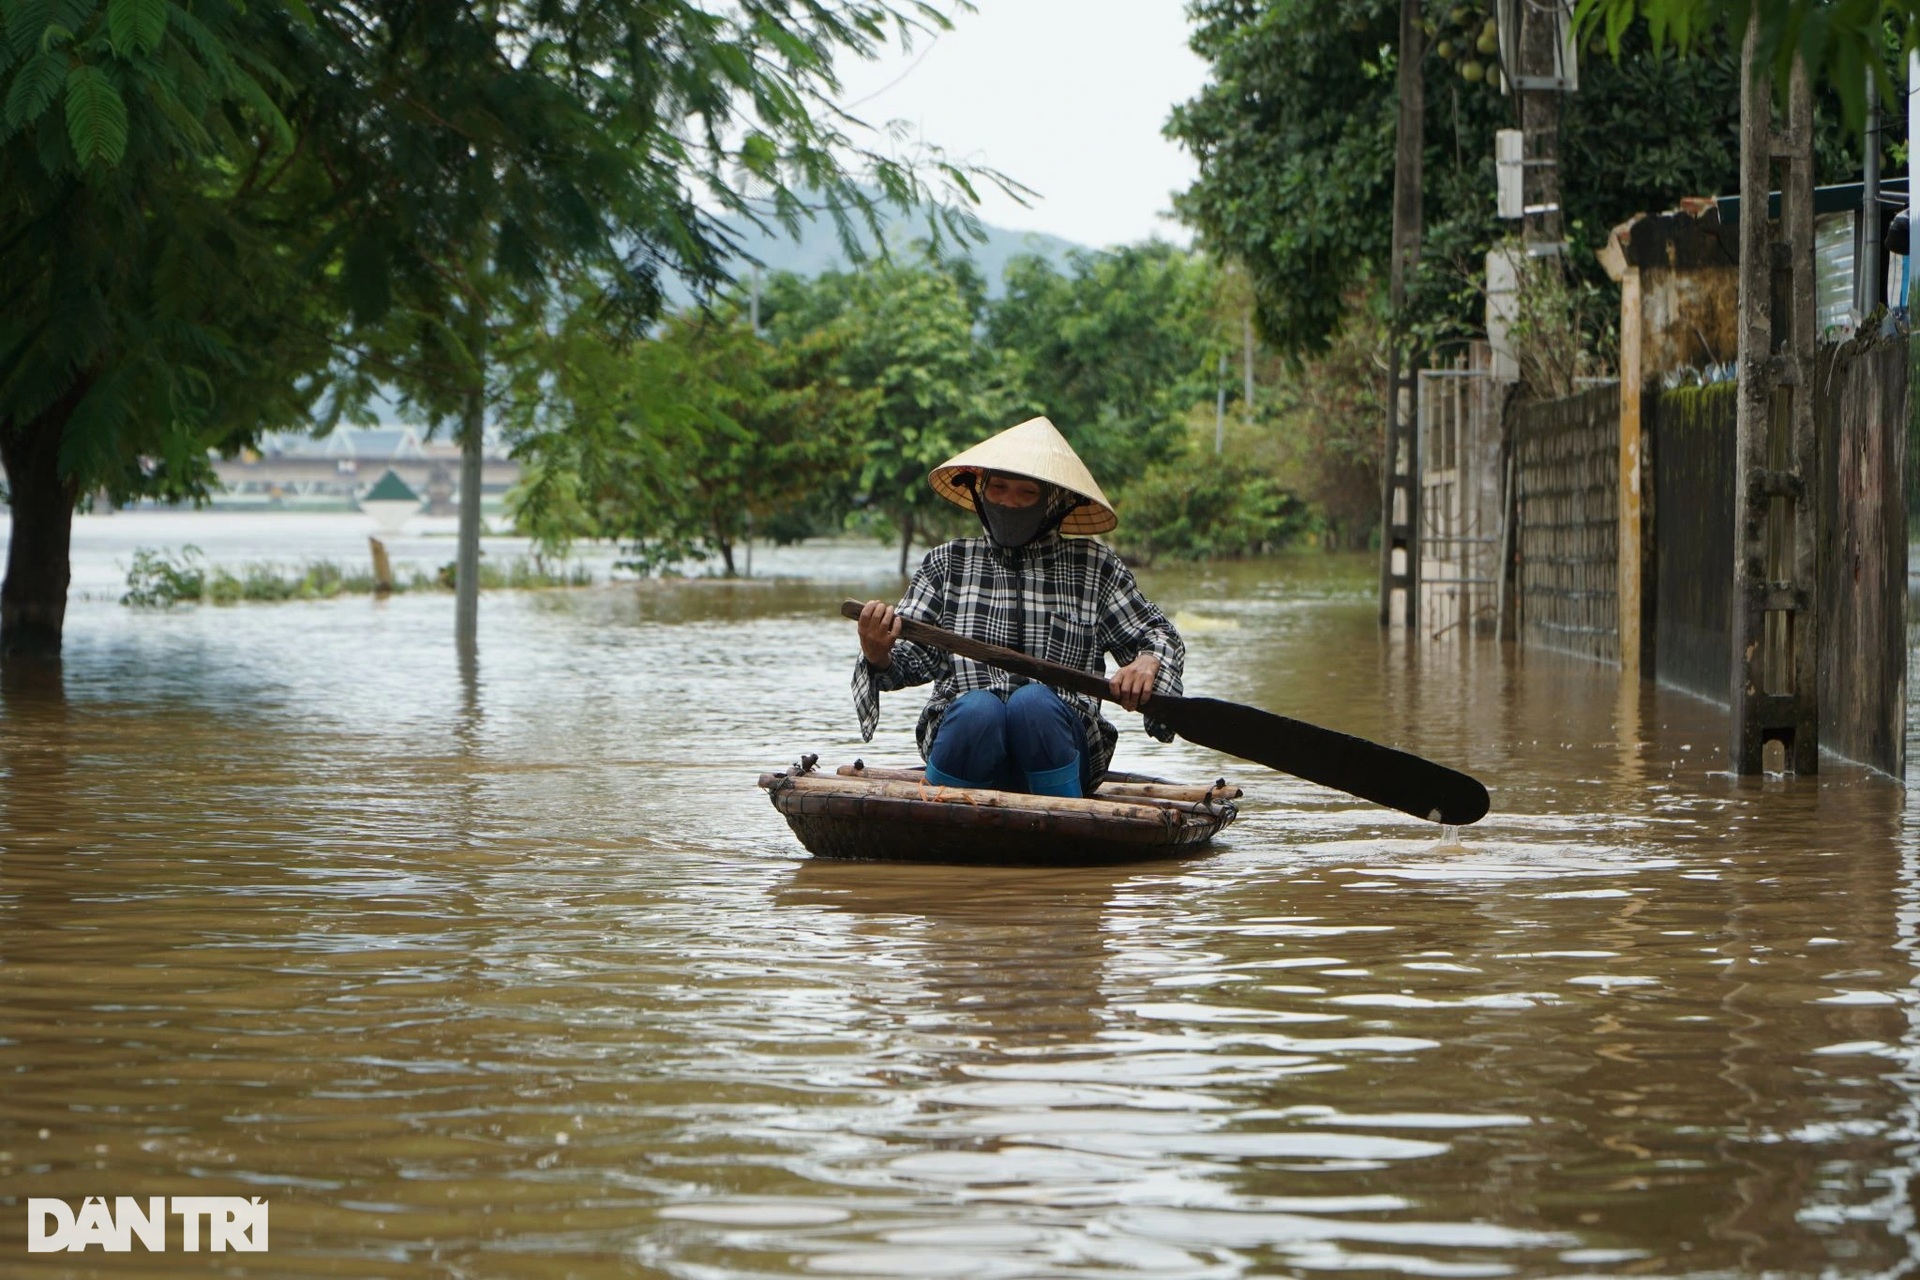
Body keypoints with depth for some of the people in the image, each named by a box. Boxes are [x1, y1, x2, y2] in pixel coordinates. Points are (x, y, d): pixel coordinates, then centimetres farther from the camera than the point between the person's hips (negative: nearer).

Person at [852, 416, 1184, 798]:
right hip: (962, 734, 0)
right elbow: (912, 655, 6)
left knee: (1034, 702, -33)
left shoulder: (1094, 567, 14)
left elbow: (1161, 636, 20)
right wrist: (878, 656, -18)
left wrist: (1149, 662, -4)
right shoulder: (946, 563, 14)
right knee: (978, 709, -34)